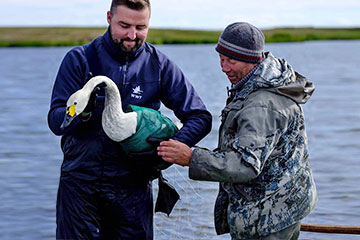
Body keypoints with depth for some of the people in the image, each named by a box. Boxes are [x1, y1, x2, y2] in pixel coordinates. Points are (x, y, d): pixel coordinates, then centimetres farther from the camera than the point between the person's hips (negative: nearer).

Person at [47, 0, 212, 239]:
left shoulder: (159, 65, 0)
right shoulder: (80, 59, -3)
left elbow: (200, 117, -1)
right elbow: (56, 122, -8)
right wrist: (83, 111, -31)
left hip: (133, 186, 1)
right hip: (80, 183, -1)